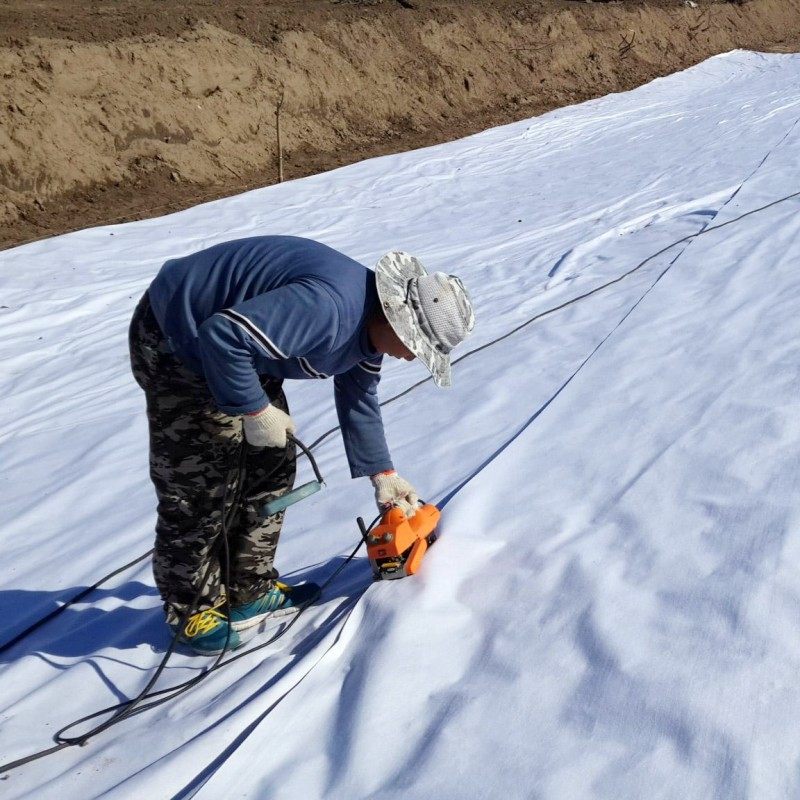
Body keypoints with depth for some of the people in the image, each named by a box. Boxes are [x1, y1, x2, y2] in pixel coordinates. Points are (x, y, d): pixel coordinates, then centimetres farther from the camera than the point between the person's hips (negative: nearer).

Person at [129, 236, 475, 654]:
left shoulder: (371, 320, 0)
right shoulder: (329, 306, -34)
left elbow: (358, 401, 14)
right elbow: (223, 337, -38)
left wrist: (382, 475, 13)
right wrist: (255, 411, -25)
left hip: (235, 348, 10)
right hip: (175, 340, -10)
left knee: (270, 466, 12)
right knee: (198, 486, -3)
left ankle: (250, 591, 25)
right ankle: (193, 610, 15)